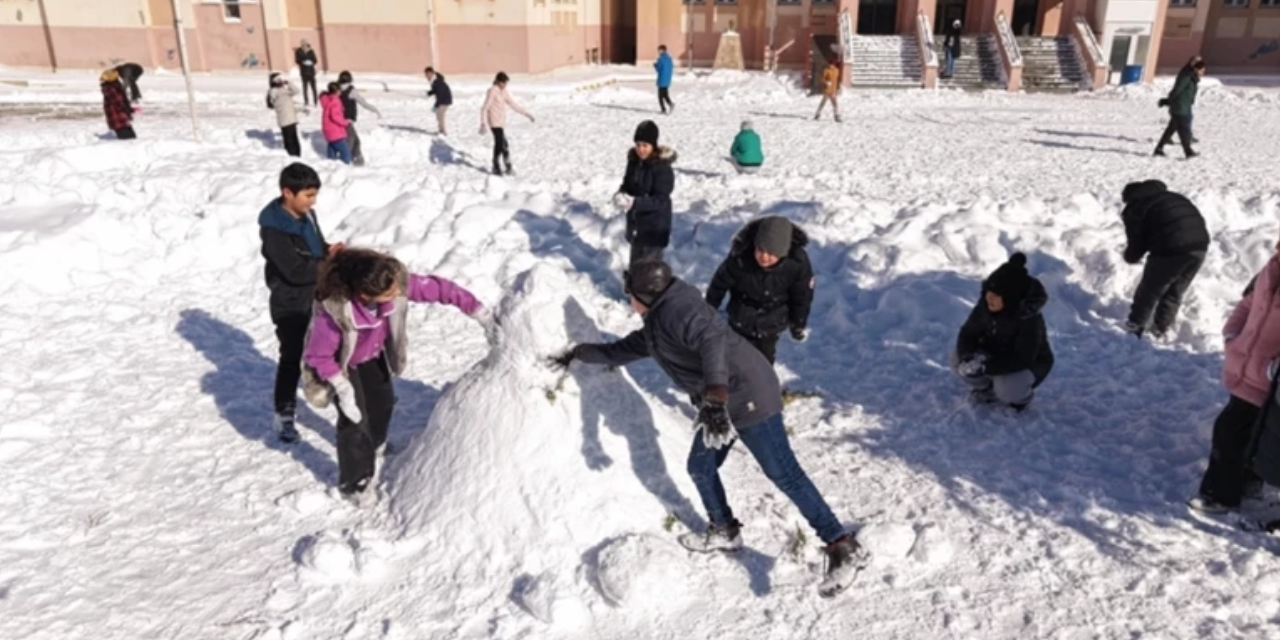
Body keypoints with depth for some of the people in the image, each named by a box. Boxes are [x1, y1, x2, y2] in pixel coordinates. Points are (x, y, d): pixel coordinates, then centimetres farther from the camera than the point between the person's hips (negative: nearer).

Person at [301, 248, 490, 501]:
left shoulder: (396, 282, -35)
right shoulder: (333, 310, -44)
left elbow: (437, 288, -24)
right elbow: (318, 355, -30)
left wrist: (477, 310, -24)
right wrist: (343, 388, -32)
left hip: (372, 355, 6)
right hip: (340, 363, -5)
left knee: (383, 401, 21)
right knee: (354, 418, -6)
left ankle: (372, 446, 55)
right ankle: (353, 483, 19)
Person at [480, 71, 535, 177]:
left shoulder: (504, 92, 9)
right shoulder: (492, 91, -14)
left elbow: (513, 104, 16)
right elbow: (485, 108, -16)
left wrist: (526, 113, 13)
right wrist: (483, 124, -22)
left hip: (501, 122, 8)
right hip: (495, 123, -8)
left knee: (499, 145, 12)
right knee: (504, 146, -10)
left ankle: (496, 167, 22)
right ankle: (509, 168, -2)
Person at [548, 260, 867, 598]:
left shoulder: (676, 310, -17)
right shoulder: (656, 324, 16)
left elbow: (712, 341, -35)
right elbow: (623, 350, 33)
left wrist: (715, 397, -48)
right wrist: (579, 353, 38)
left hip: (748, 397, -10)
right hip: (721, 401, 10)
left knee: (783, 473, -9)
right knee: (701, 467, 18)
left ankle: (844, 549, -4)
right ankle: (725, 532, 38)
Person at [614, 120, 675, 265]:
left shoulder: (662, 168, -20)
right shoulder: (634, 162, 1)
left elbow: (661, 200, -23)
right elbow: (627, 184, 11)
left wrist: (634, 202, -34)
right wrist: (621, 195, -13)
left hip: (655, 228, -7)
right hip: (635, 223, 7)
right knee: (635, 265, 21)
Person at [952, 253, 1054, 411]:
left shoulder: (1030, 319, -32)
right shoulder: (985, 306, -17)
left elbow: (1022, 359, -36)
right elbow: (967, 334, -13)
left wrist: (985, 367, -46)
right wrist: (966, 357, -36)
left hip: (1029, 364, -5)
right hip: (998, 357, 5)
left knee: (1007, 390, -35)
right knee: (957, 360, -20)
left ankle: (1021, 396, 5)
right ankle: (985, 389, 9)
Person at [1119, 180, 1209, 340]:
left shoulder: (1135, 208, 8)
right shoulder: (1172, 197, 29)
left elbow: (1136, 243, 3)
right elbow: (1197, 219, 29)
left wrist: (1130, 256, 25)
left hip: (1171, 248, -7)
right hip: (1200, 244, 7)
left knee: (1149, 291, 11)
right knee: (1175, 292, 22)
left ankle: (1134, 328, 20)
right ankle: (1161, 329, 30)